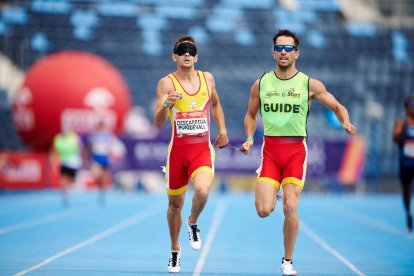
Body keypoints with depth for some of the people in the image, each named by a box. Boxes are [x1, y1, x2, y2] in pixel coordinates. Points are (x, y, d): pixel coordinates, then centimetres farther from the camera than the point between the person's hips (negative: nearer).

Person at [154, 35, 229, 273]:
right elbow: (158, 123, -13)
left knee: (202, 190, -27)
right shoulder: (167, 83, -5)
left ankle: (193, 224, 5)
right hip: (178, 150, -1)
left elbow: (215, 104, 26)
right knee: (175, 204, 9)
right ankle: (175, 251, 32)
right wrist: (166, 105, -32)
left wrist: (222, 130, 14)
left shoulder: (207, 79, 6)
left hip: (203, 149, 1)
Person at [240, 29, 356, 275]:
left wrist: (346, 122, -15)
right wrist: (249, 138, 3)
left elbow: (338, 107, 7)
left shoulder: (310, 84, 0)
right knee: (264, 210, -11)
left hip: (296, 149, -1)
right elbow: (251, 114, 20)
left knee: (290, 208, -10)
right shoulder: (261, 84, 6)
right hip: (270, 149, 1)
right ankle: (272, 192, 28)